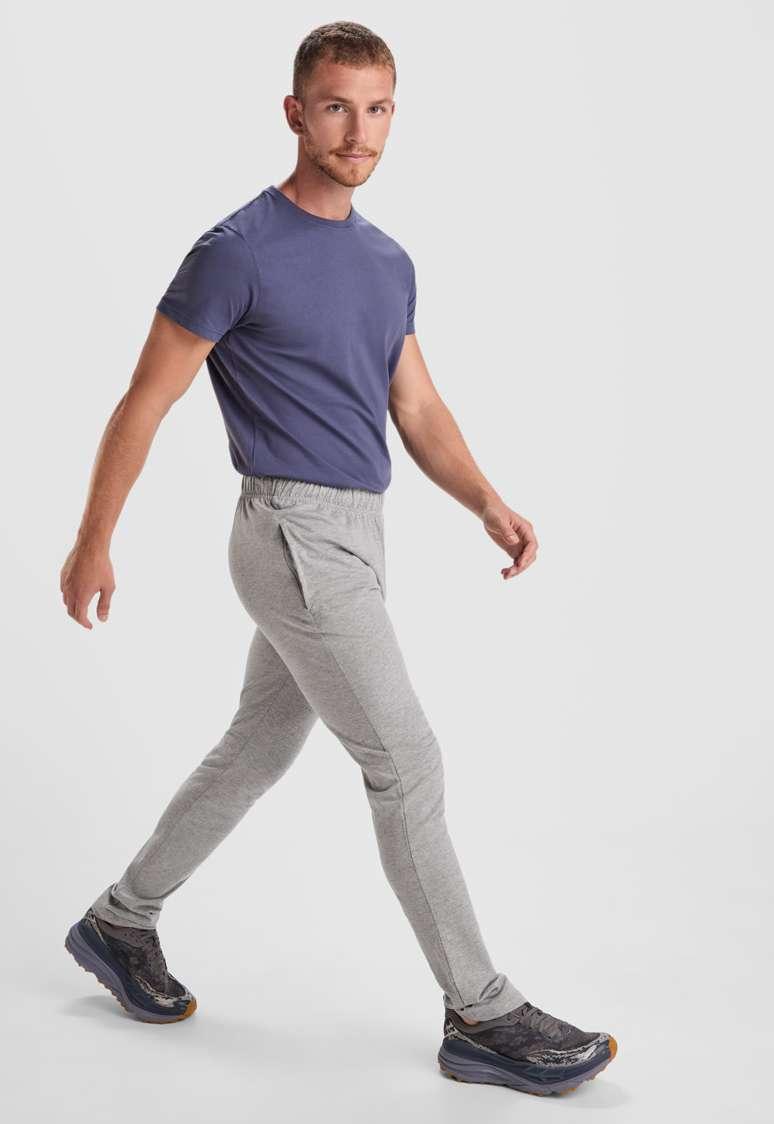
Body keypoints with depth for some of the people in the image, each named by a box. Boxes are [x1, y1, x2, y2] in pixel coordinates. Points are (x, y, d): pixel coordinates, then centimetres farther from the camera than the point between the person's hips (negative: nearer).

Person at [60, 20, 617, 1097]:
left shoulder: (390, 263, 12)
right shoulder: (238, 251, -11)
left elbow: (419, 411, 12)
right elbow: (144, 402, -7)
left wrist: (490, 504, -4)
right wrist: (92, 544, -4)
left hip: (352, 541, 9)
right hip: (294, 536, -9)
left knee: (258, 749, 17)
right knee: (407, 764, -7)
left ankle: (119, 921, 34)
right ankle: (483, 1014, 4)